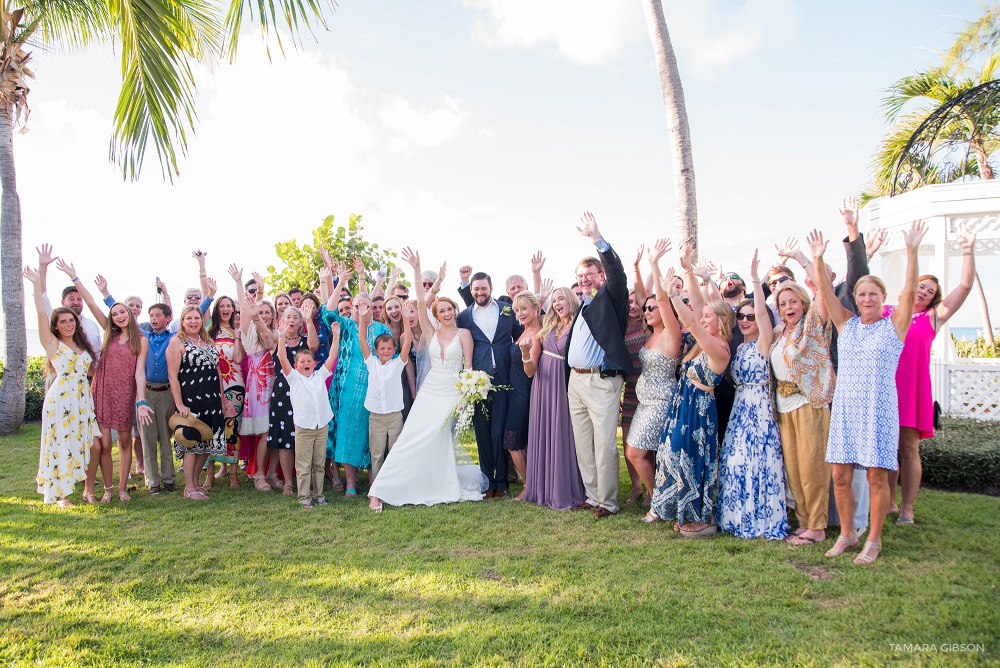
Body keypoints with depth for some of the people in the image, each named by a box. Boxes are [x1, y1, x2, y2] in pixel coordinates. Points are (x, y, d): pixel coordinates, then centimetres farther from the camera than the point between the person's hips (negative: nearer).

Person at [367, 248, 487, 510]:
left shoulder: (463, 333, 2)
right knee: (411, 437, -7)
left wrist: (466, 395, -9)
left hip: (453, 392, -2)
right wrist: (416, 270, -8)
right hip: (430, 390, 2)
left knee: (435, 440, -9)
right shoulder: (431, 332, 8)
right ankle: (380, 491, -7)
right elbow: (420, 302, -1)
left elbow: (468, 365, 0)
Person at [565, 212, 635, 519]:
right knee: (582, 444, 11)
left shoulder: (610, 298, -1)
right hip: (575, 381, 8)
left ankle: (608, 501, 6)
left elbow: (617, 273, -20)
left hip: (602, 381, -7)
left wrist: (597, 238, -25)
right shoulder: (579, 305, 19)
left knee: (604, 444, -5)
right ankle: (592, 496, 22)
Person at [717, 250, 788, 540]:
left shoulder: (763, 342, -5)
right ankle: (740, 518, 18)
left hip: (759, 408, -7)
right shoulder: (739, 347, 14)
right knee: (735, 461, 7)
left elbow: (762, 311, -20)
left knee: (756, 461, -5)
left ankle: (762, 520, 6)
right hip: (739, 407, 7)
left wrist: (755, 277, -25)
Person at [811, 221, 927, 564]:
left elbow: (910, 291, -13)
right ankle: (846, 534, 22)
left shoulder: (894, 325, 1)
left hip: (879, 408, -3)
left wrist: (912, 251, -24)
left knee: (877, 476, 1)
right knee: (840, 476, 5)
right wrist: (818, 260, -14)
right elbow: (826, 293, -1)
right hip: (845, 407, 3)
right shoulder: (847, 324, 9)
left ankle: (874, 540, 16)